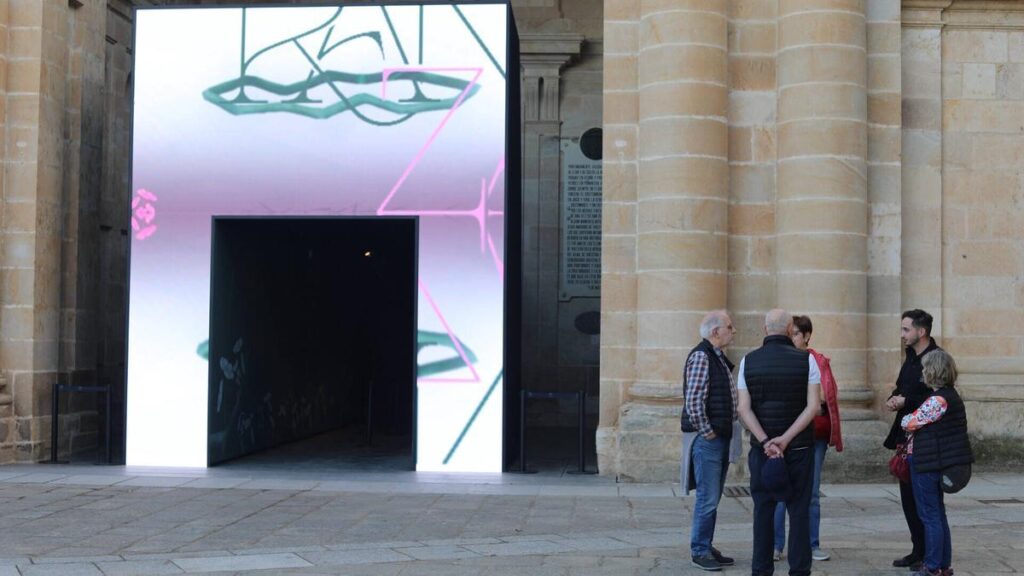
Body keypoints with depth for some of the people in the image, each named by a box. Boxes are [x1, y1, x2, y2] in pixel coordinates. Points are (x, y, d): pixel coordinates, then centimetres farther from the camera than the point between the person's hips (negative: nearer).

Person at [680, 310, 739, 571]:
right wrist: (707, 432, -16)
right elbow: (693, 401, -21)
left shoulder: (718, 357, 16)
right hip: (706, 440, -9)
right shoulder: (700, 356, -14)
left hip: (720, 438, 9)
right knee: (708, 499, -6)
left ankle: (706, 547, 21)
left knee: (712, 499, 14)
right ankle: (699, 551, 3)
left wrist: (726, 434, 16)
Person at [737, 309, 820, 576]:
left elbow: (744, 409, -6)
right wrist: (785, 440, -13)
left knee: (763, 510, 8)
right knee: (798, 510, 5)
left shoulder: (748, 361, 0)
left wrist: (766, 441, -10)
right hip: (799, 447, -1)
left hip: (761, 447, 1)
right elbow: (813, 406, -10)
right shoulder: (806, 359, -5)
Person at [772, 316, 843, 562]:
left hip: (815, 434, 2)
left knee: (811, 492, 8)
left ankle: (812, 544, 16)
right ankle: (776, 545, 5)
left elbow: (831, 395, 4)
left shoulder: (820, 361, 5)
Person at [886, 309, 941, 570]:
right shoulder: (911, 357, 14)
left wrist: (906, 401, -18)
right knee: (909, 495, 12)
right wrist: (894, 399, 1)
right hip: (906, 436, 9)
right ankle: (918, 551, 22)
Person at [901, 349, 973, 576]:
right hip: (939, 461, 10)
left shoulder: (937, 400, -20)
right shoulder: (951, 396, 11)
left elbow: (909, 423, -15)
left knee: (930, 516, -2)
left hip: (927, 463, -10)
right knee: (938, 513, 16)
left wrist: (905, 417, 6)